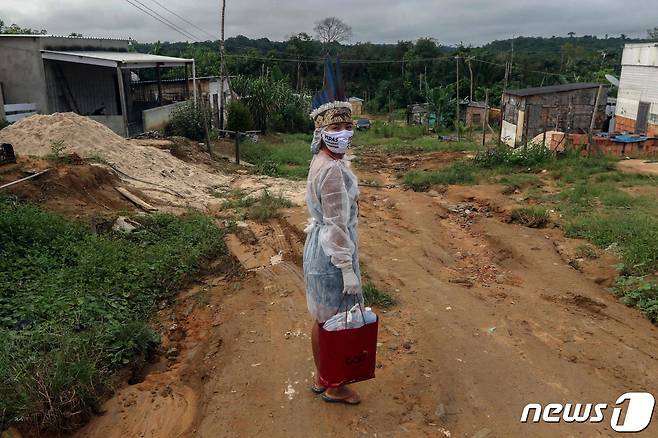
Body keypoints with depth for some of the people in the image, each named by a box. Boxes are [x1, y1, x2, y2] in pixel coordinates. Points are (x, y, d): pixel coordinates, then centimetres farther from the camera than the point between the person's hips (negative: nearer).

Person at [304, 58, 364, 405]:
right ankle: (333, 386, 26)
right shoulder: (332, 170, -24)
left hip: (320, 246, 10)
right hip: (332, 253, -10)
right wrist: (347, 269, -19)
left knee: (322, 319, 21)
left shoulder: (324, 162, 7)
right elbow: (336, 224, -24)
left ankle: (322, 377, 38)